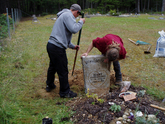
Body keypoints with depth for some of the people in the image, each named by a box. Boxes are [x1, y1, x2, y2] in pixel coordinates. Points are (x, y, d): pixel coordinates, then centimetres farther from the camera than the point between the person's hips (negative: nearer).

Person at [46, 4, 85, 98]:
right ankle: (65, 92, 16)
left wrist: (73, 46, 29)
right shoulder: (68, 15, -8)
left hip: (51, 45, 11)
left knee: (52, 67, 26)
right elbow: (74, 29, -23)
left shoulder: (64, 15, 24)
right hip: (57, 48, -11)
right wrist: (81, 22, -4)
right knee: (63, 71, 2)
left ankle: (49, 85, 44)